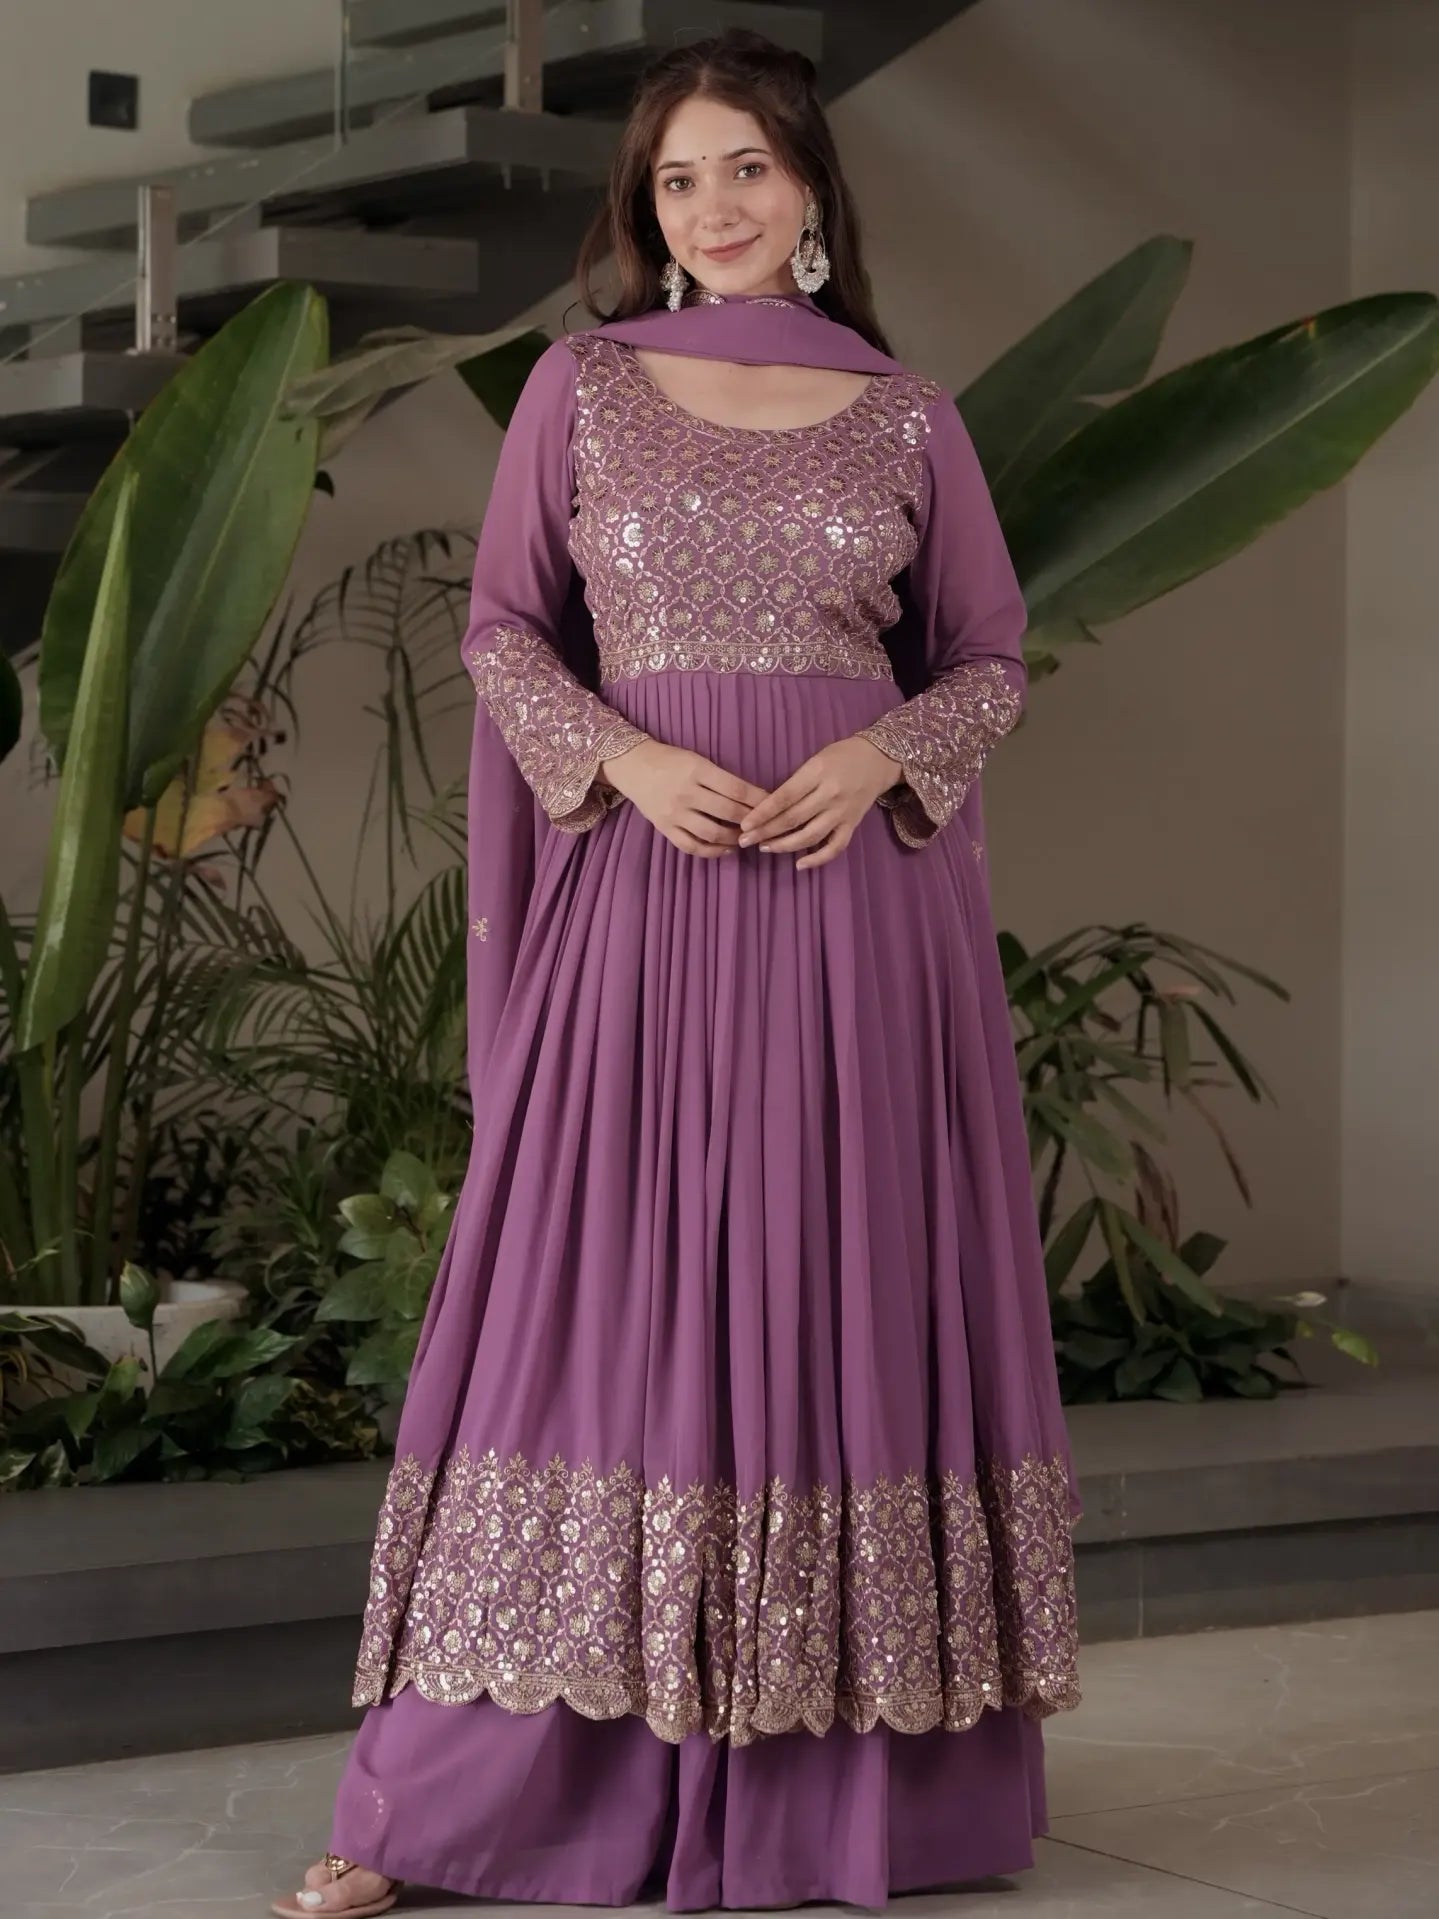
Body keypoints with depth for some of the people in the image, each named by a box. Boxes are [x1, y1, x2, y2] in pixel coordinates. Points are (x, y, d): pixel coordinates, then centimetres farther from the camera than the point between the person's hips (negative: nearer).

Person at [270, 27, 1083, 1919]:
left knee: (849, 1297, 1)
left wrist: (885, 752, -8)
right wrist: (629, 757, -10)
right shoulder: (583, 386, 8)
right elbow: (503, 629, 8)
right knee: (602, 1306, -4)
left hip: (859, 896, 1)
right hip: (646, 891, -1)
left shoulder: (909, 416, 9)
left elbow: (994, 660, 12)